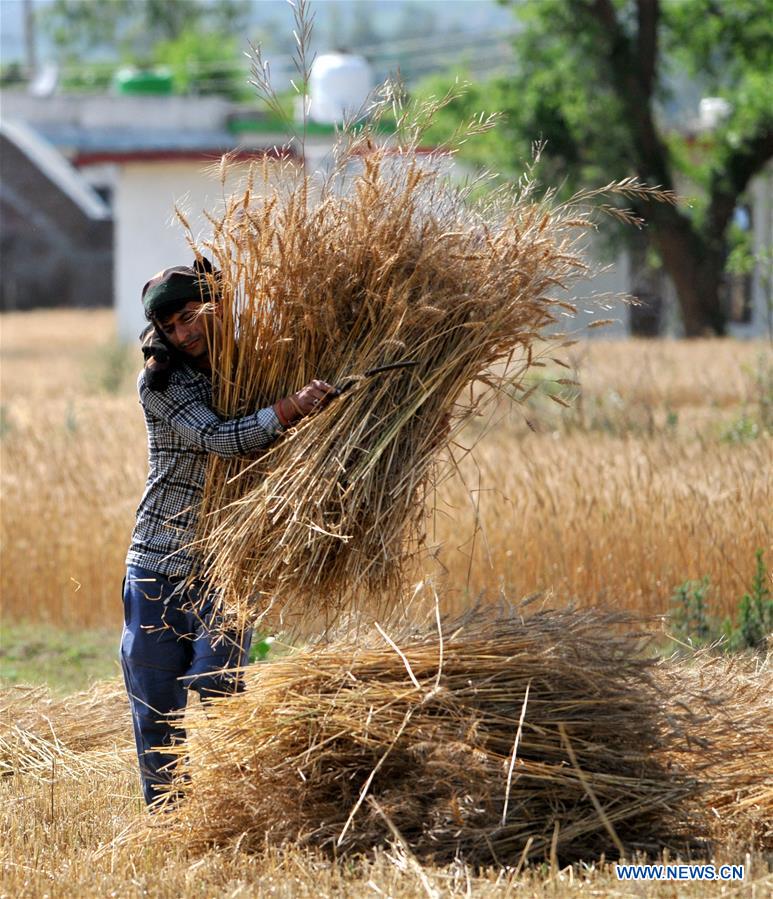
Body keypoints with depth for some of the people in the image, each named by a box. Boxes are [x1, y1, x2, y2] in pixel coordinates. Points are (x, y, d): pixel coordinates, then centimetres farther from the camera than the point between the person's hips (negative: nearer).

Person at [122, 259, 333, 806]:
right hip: (159, 562, 0)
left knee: (215, 691, -10)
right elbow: (216, 438, -21)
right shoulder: (159, 383, -6)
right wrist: (291, 408, -32)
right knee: (154, 700, 5)